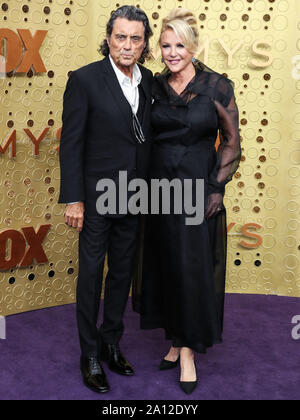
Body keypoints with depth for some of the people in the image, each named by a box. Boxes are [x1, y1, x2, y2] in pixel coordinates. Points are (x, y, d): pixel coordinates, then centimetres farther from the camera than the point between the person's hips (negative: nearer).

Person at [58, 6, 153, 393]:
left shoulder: (148, 81, 5)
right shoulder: (85, 79, -11)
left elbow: (148, 138, 9)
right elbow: (71, 144, -11)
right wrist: (73, 199, -15)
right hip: (96, 196, -5)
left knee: (122, 273, 15)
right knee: (91, 275, 6)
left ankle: (112, 343, 32)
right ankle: (90, 355, 21)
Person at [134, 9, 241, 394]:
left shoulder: (217, 87, -7)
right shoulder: (155, 86, 4)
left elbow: (231, 141, -3)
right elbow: (145, 136, 12)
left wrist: (217, 188, -8)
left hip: (198, 188, -4)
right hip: (159, 187, 4)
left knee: (193, 267, 0)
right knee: (163, 265, 10)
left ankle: (189, 350, 14)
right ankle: (177, 339, 26)